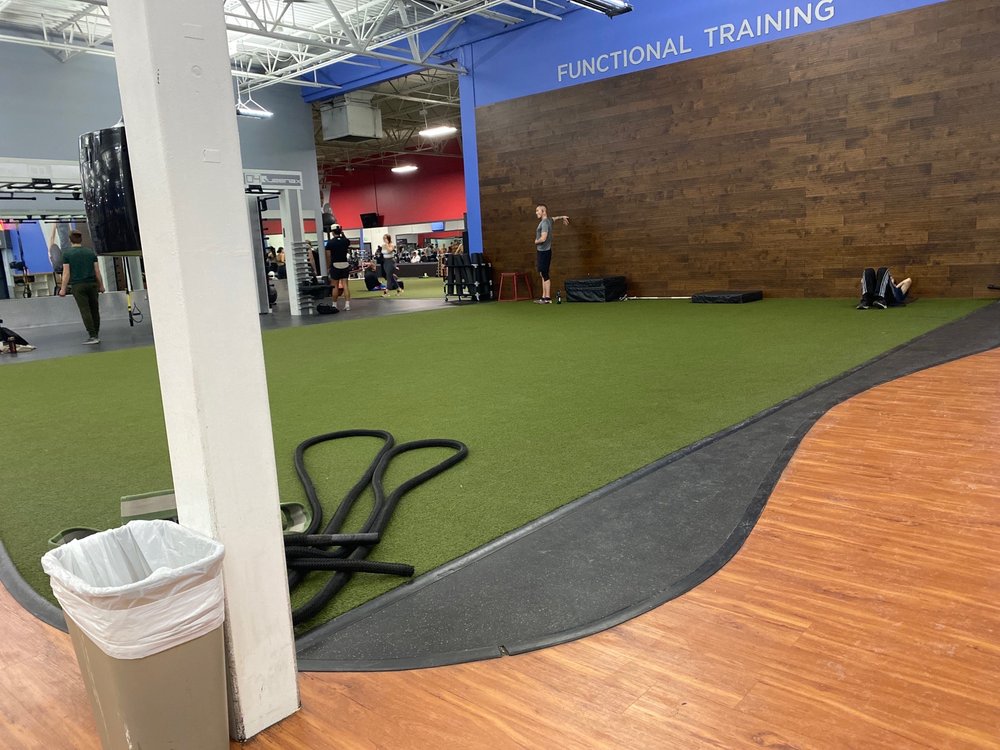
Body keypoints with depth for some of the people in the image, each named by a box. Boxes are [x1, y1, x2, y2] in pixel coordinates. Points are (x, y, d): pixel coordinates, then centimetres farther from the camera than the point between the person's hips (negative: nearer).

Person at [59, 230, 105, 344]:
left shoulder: (67, 254, 0)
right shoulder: (91, 252, 8)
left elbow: (66, 273, -4)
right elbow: (97, 271, 8)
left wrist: (63, 289, 0)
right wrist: (101, 286, 16)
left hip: (78, 286, -3)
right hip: (92, 284, 3)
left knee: (85, 311, -4)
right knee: (94, 310, 8)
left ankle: (92, 336, -9)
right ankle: (96, 335, 13)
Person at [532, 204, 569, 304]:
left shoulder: (545, 223, -16)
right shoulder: (548, 220, 12)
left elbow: (543, 238, -25)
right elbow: (555, 218, 36)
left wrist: (536, 241, -4)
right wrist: (562, 217, 56)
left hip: (544, 251, -10)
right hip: (541, 251, 10)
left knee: (545, 275, -8)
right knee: (542, 274, 9)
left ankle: (548, 298, -7)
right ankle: (544, 297, 12)